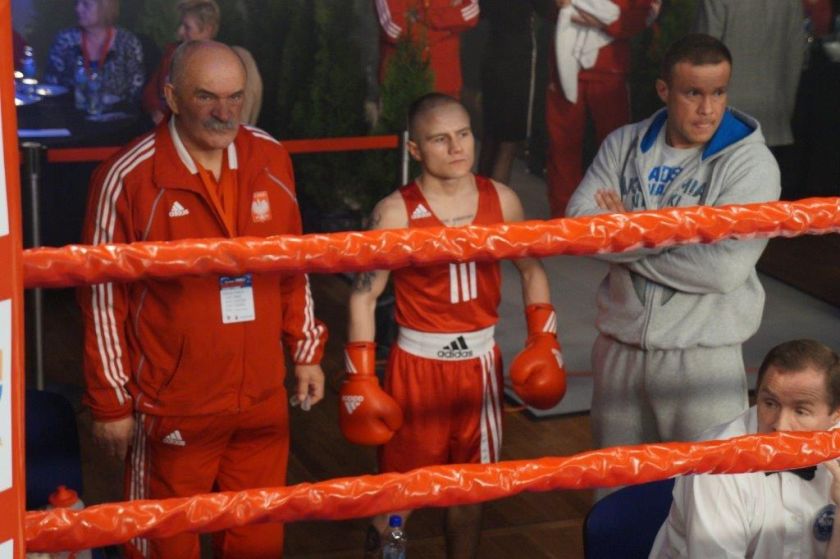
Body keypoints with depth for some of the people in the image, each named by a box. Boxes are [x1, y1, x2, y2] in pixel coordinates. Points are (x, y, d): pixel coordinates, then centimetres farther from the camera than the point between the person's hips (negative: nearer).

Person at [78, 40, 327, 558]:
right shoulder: (128, 177, -14)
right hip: (172, 408, -4)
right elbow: (104, 296, -9)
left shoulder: (271, 158, 1)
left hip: (263, 399, 4)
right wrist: (110, 400, -7)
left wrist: (306, 351, 11)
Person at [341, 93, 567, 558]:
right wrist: (360, 380, -12)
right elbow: (364, 295, -9)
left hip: (479, 363, 4)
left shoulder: (501, 201, -2)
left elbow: (532, 271, 12)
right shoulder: (395, 213, -13)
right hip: (418, 364, -3)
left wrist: (544, 343, 5)